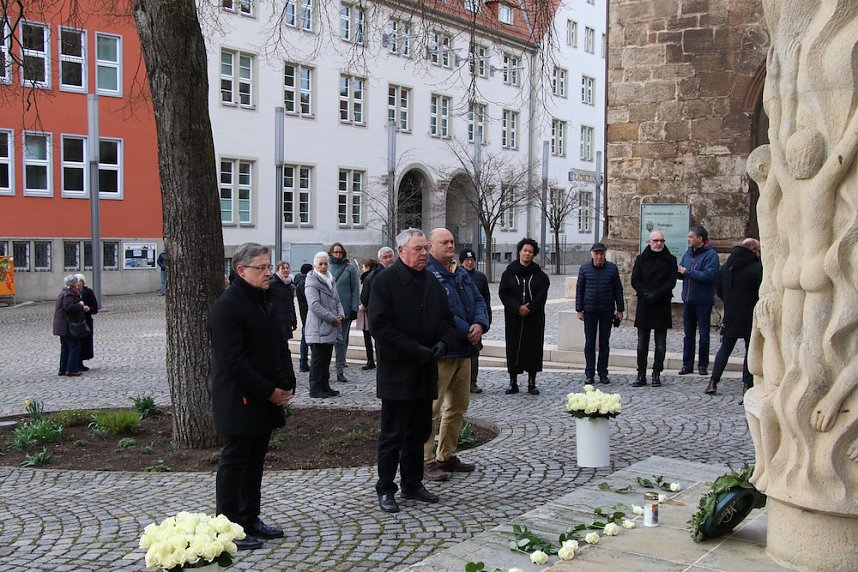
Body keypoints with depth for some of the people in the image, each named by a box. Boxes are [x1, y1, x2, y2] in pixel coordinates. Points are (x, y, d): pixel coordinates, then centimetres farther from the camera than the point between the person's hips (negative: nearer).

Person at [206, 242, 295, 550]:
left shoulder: (264, 302, 13)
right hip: (239, 403, -9)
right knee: (234, 464, 1)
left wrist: (287, 385, 3)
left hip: (265, 401, 9)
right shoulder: (227, 306, -16)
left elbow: (280, 346, 17)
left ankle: (250, 519, 27)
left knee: (255, 462, 16)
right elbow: (233, 361, -22)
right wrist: (269, 391, -18)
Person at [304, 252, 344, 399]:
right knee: (318, 359, -4)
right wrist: (332, 318, -18)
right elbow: (314, 305, -19)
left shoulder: (330, 281, 16)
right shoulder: (311, 282, -10)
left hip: (330, 329, 8)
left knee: (326, 359, 13)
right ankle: (315, 389, 1)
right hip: (318, 329, -8)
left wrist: (340, 315, 1)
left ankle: (325, 387, 20)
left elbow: (337, 301, 20)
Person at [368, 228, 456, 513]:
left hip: (426, 371, 6)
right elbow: (379, 325, -16)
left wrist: (442, 342, -3)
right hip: (397, 371, -6)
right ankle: (386, 490, 12)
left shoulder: (432, 281, 12)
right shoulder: (385, 281, -9)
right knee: (393, 434, 1)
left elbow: (446, 318, 18)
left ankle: (413, 484, 27)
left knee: (419, 431, 14)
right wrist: (415, 350, -19)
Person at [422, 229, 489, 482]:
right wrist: (466, 331, -18)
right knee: (431, 408, -4)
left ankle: (446, 456, 27)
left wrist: (480, 324, -8)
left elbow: (478, 300, 12)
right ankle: (426, 461, 4)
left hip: (464, 350, 9)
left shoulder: (461, 273, 16)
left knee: (459, 405, 16)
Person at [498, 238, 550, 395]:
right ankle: (513, 383, 11)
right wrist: (518, 308, -16)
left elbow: (542, 295, -3)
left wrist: (529, 308, -16)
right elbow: (503, 293, -4)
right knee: (513, 348, 2)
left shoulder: (540, 275, 5)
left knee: (533, 349, 1)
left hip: (534, 319, 0)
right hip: (513, 318, 0)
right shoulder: (509, 273, 4)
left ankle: (532, 383, 10)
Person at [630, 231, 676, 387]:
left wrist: (656, 295, -15)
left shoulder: (670, 260, 4)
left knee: (660, 344, 3)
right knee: (642, 343, 2)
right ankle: (641, 375, 6)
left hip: (662, 306, -1)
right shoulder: (641, 259, 8)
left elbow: (671, 281, -5)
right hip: (644, 305, 1)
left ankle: (657, 374, 10)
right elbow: (634, 280, 2)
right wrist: (646, 294, -13)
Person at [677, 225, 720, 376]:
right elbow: (681, 274, 13)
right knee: (688, 334, 10)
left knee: (704, 335, 4)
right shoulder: (688, 253, 10)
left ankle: (703, 365, 12)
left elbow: (708, 275, -24)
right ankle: (687, 364, 17)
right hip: (688, 300, 6)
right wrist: (677, 271, -10)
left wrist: (687, 271, -19)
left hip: (703, 301, -6)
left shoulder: (710, 255, -11)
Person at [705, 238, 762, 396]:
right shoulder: (757, 267, -13)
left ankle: (713, 382, 6)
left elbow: (719, 291, 11)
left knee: (725, 348, 13)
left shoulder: (726, 266, 6)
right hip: (750, 318, -4)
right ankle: (748, 384, 6)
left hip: (730, 316, 5)